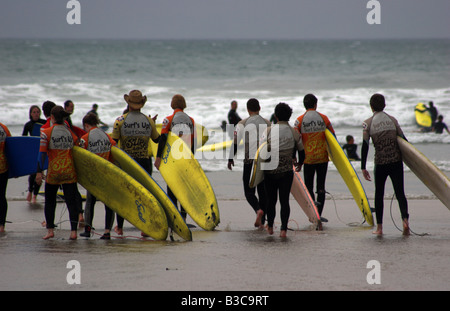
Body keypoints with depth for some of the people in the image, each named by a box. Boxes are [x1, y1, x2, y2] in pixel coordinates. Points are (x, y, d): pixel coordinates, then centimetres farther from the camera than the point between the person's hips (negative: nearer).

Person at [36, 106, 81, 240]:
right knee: (71, 201, 1)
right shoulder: (70, 131, 5)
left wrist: (39, 172, -12)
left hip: (54, 171, -2)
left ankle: (50, 229, 11)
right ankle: (73, 230, -8)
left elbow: (42, 153, -11)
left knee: (50, 201, 14)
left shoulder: (46, 132, -5)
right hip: (70, 171, 2)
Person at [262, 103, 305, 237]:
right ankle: (283, 229, -9)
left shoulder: (269, 131, -1)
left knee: (271, 200, 14)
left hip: (270, 171, 1)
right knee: (284, 200, 1)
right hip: (286, 171, -1)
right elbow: (301, 150, 12)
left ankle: (270, 227, 27)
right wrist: (299, 163, 30)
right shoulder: (294, 132, 0)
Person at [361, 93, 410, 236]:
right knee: (400, 193, 2)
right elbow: (403, 140, 11)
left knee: (379, 194, 11)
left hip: (380, 163, -1)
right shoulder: (392, 120, 8)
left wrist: (363, 168, -1)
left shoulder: (368, 123, 0)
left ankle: (379, 228, 11)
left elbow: (365, 146, -4)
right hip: (396, 161, 1)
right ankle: (405, 219, -21)